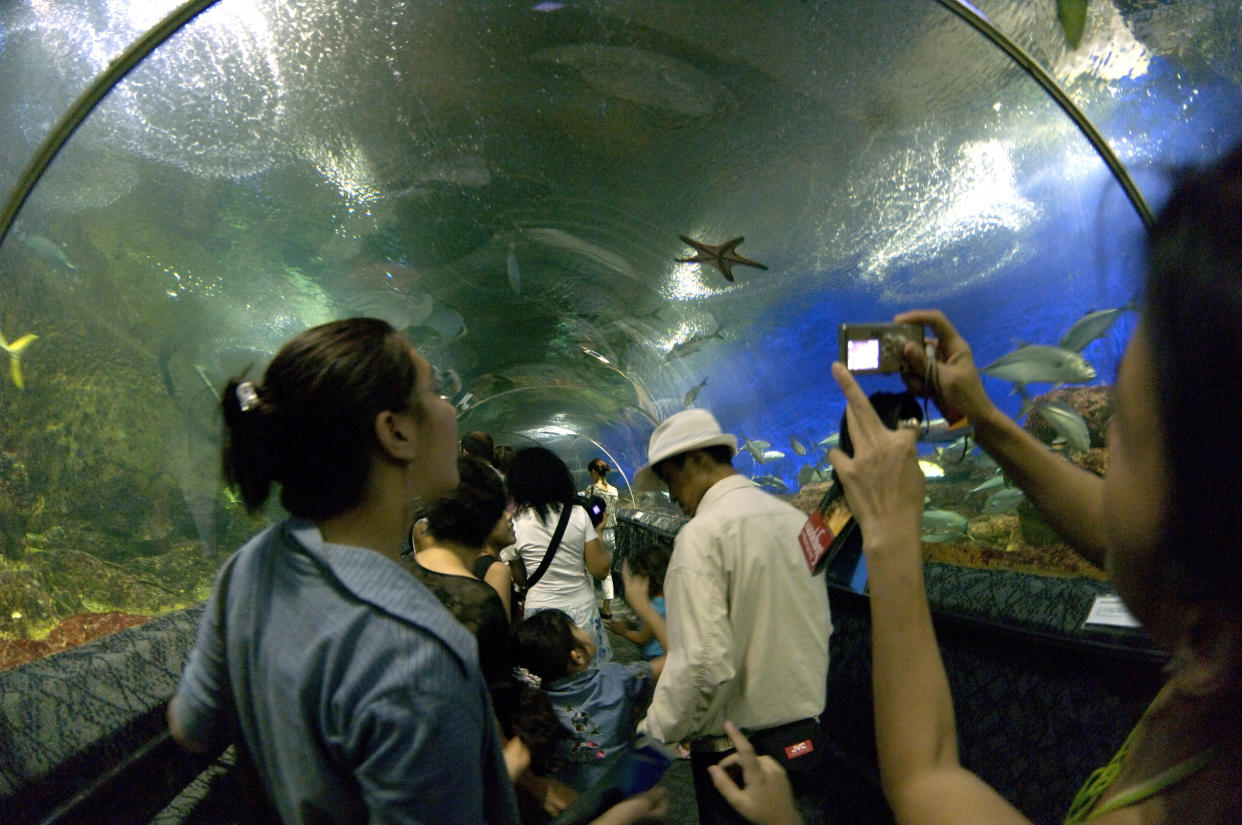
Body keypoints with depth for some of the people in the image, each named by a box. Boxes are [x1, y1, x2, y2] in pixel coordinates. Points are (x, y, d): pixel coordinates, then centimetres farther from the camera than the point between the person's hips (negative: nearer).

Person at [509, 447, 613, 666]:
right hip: (582, 609, 1)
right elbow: (600, 569, -5)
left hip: (540, 610, -1)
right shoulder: (578, 515, -5)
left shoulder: (516, 523, -7)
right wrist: (598, 531, 8)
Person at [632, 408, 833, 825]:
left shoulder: (702, 533, -19)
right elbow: (821, 629, 12)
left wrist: (656, 729, -11)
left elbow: (704, 663, -25)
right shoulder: (797, 519, 4)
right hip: (806, 734, 7)